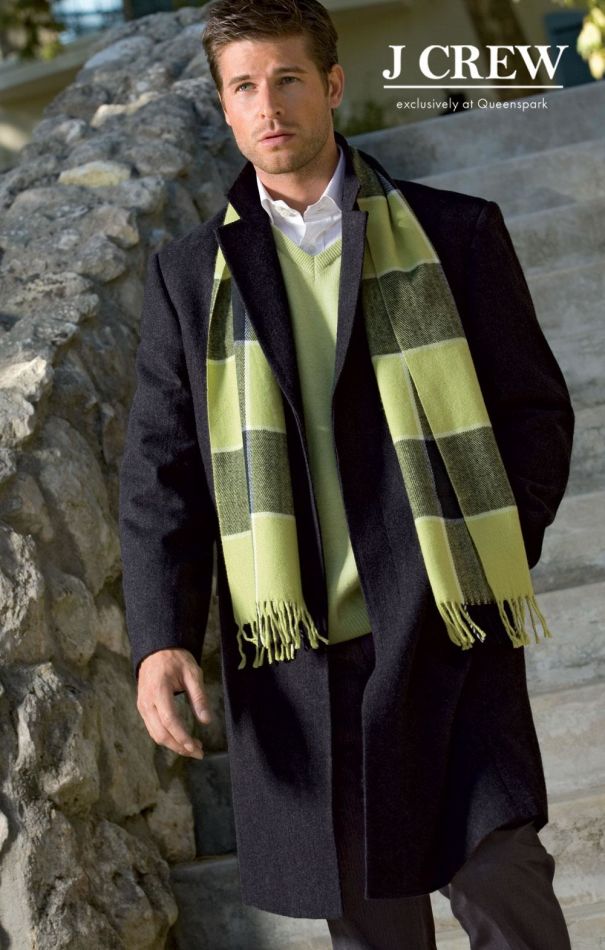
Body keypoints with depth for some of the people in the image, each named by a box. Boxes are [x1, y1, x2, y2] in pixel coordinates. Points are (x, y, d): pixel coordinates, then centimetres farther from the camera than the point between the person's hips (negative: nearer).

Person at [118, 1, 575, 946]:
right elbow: (159, 470, 7)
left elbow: (537, 409, 9)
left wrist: (496, 562, -5)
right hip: (296, 649, 2)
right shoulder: (190, 275, 10)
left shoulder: (457, 233, 7)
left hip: (448, 628, -1)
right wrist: (161, 638, -5)